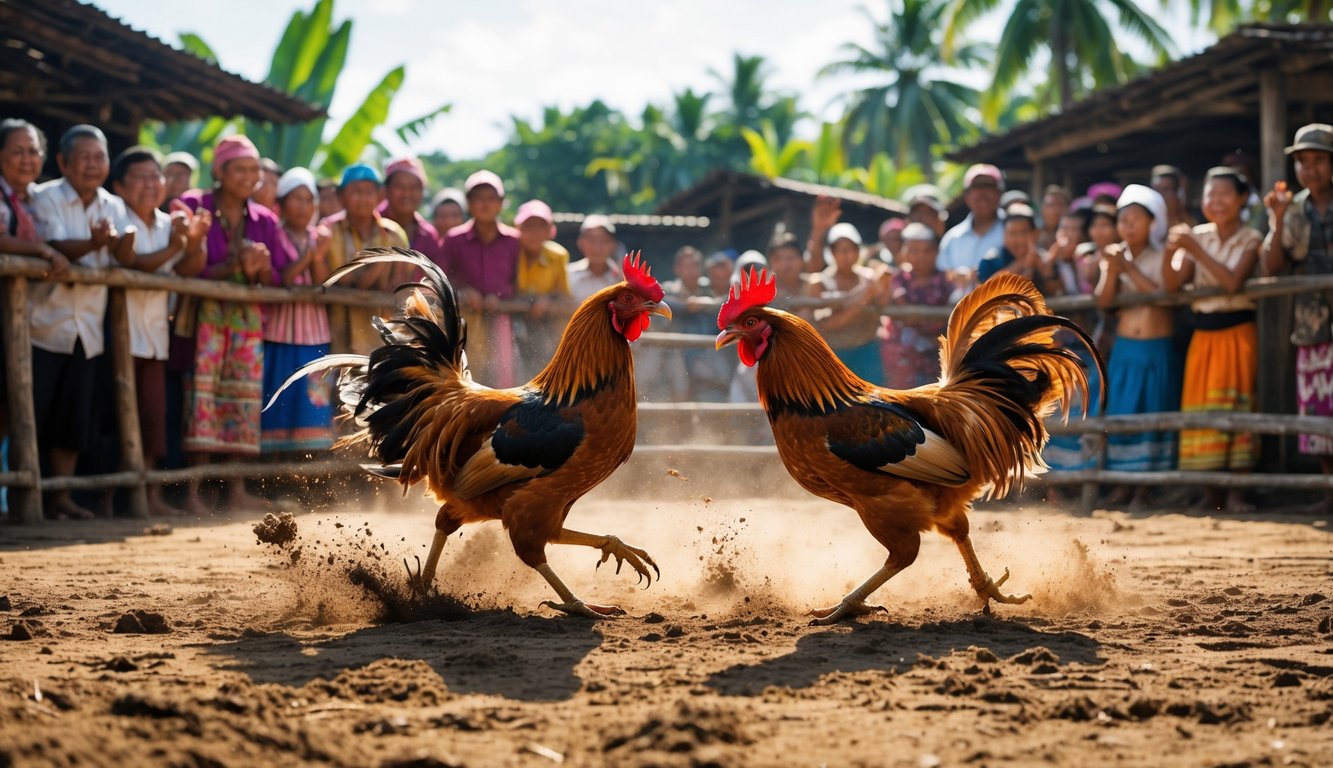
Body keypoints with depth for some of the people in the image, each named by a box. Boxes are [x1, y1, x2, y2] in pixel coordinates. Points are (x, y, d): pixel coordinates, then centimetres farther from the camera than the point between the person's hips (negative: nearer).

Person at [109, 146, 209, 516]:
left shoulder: (169, 223, 12)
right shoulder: (118, 218, -5)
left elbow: (188, 270, 2)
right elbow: (130, 262, -17)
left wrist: (194, 243, -15)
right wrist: (172, 249, -18)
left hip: (156, 329, 6)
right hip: (122, 328, -6)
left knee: (154, 410, 5)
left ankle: (151, 494, 9)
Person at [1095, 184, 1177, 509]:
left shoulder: (1162, 258, -2)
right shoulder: (1115, 257, 7)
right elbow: (1103, 300, -4)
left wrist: (1130, 269, -17)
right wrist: (1112, 270, -18)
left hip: (1158, 350, -3)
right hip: (1124, 348, 3)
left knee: (1152, 414, -1)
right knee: (1120, 413, 2)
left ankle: (1144, 488, 5)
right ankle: (1122, 485, 10)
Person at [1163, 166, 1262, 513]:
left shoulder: (1250, 240, -3)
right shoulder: (1197, 237, 7)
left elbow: (1233, 282, -19)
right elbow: (1172, 285, 0)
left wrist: (1195, 249, -20)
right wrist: (1171, 251, -18)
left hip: (1238, 333, -4)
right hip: (1203, 334, 4)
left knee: (1236, 406, -6)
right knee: (1201, 409, 1)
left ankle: (1236, 491, -3)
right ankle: (1212, 491, 7)